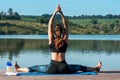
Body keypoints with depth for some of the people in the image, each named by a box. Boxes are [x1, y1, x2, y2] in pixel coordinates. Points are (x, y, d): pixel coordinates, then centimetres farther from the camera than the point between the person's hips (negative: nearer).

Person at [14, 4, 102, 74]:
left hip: (52, 69, -1)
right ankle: (96, 68, 33)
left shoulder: (51, 40, 0)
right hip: (64, 68, 1)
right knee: (80, 67, 22)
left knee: (35, 67, 15)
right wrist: (61, 13, 4)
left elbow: (49, 25, 2)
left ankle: (18, 69, 23)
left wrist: (55, 12, 1)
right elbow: (66, 26, 8)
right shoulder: (65, 40, 1)